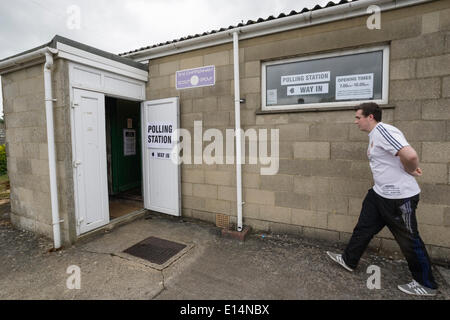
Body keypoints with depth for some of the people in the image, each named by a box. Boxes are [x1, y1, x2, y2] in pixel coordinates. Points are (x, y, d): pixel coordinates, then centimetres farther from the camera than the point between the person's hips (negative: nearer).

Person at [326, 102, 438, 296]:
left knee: (409, 240, 7)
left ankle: (426, 284, 28)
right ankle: (349, 260, 33)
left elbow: (410, 155, -34)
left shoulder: (383, 131, -22)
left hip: (400, 197, -10)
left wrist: (410, 171, -15)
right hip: (379, 193, 10)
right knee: (363, 228, 17)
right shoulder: (374, 135, 11)